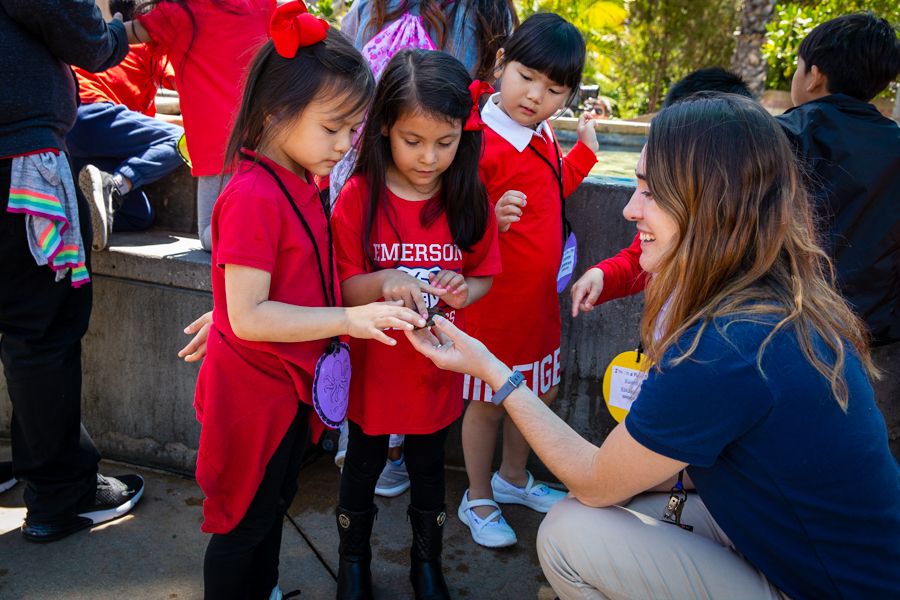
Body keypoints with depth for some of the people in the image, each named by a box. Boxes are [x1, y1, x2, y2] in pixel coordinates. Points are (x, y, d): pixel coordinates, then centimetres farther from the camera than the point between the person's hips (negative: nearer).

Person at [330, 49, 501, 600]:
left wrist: (463, 291, -19)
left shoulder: (470, 200, -8)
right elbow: (340, 287, -12)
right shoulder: (360, 197, -14)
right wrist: (382, 283, -32)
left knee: (429, 467, 20)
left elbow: (485, 275, 3)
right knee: (364, 464, 19)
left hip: (438, 369, 2)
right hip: (372, 368, -1)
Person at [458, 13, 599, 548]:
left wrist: (587, 146, 19)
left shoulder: (544, 136, 6)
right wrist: (490, 221, -40)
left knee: (542, 390, 21)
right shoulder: (481, 140, -21)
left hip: (540, 293, 9)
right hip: (494, 297, -8)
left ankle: (513, 477, 44)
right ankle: (479, 500, 29)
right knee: (489, 400, 7)